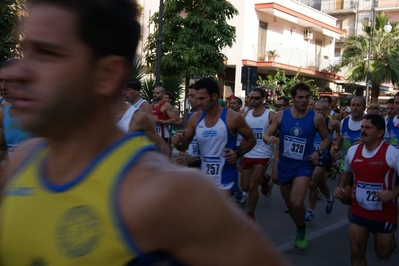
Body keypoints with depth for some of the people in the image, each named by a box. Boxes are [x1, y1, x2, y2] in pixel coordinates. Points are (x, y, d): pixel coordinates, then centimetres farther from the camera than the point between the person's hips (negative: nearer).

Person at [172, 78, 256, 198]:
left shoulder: (233, 118, -11)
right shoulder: (195, 119, 2)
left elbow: (251, 139, 1)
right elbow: (184, 146, 9)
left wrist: (238, 153, -16)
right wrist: (178, 142, -14)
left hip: (225, 179, -5)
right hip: (203, 178, 6)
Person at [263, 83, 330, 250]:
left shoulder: (316, 118, -8)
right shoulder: (281, 116, -4)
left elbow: (326, 139, 6)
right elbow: (266, 135, 1)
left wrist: (319, 152, -12)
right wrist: (268, 139, -23)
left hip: (303, 165, -3)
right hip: (284, 165, 3)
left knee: (297, 203, -20)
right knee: (289, 203, 16)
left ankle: (302, 229, 11)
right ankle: (299, 229, 43)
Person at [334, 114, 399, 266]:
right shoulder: (352, 151, -3)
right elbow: (346, 172, 16)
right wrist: (341, 187, -1)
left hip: (385, 214, -3)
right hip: (359, 211, 3)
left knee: (383, 254, 15)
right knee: (356, 252, 2)